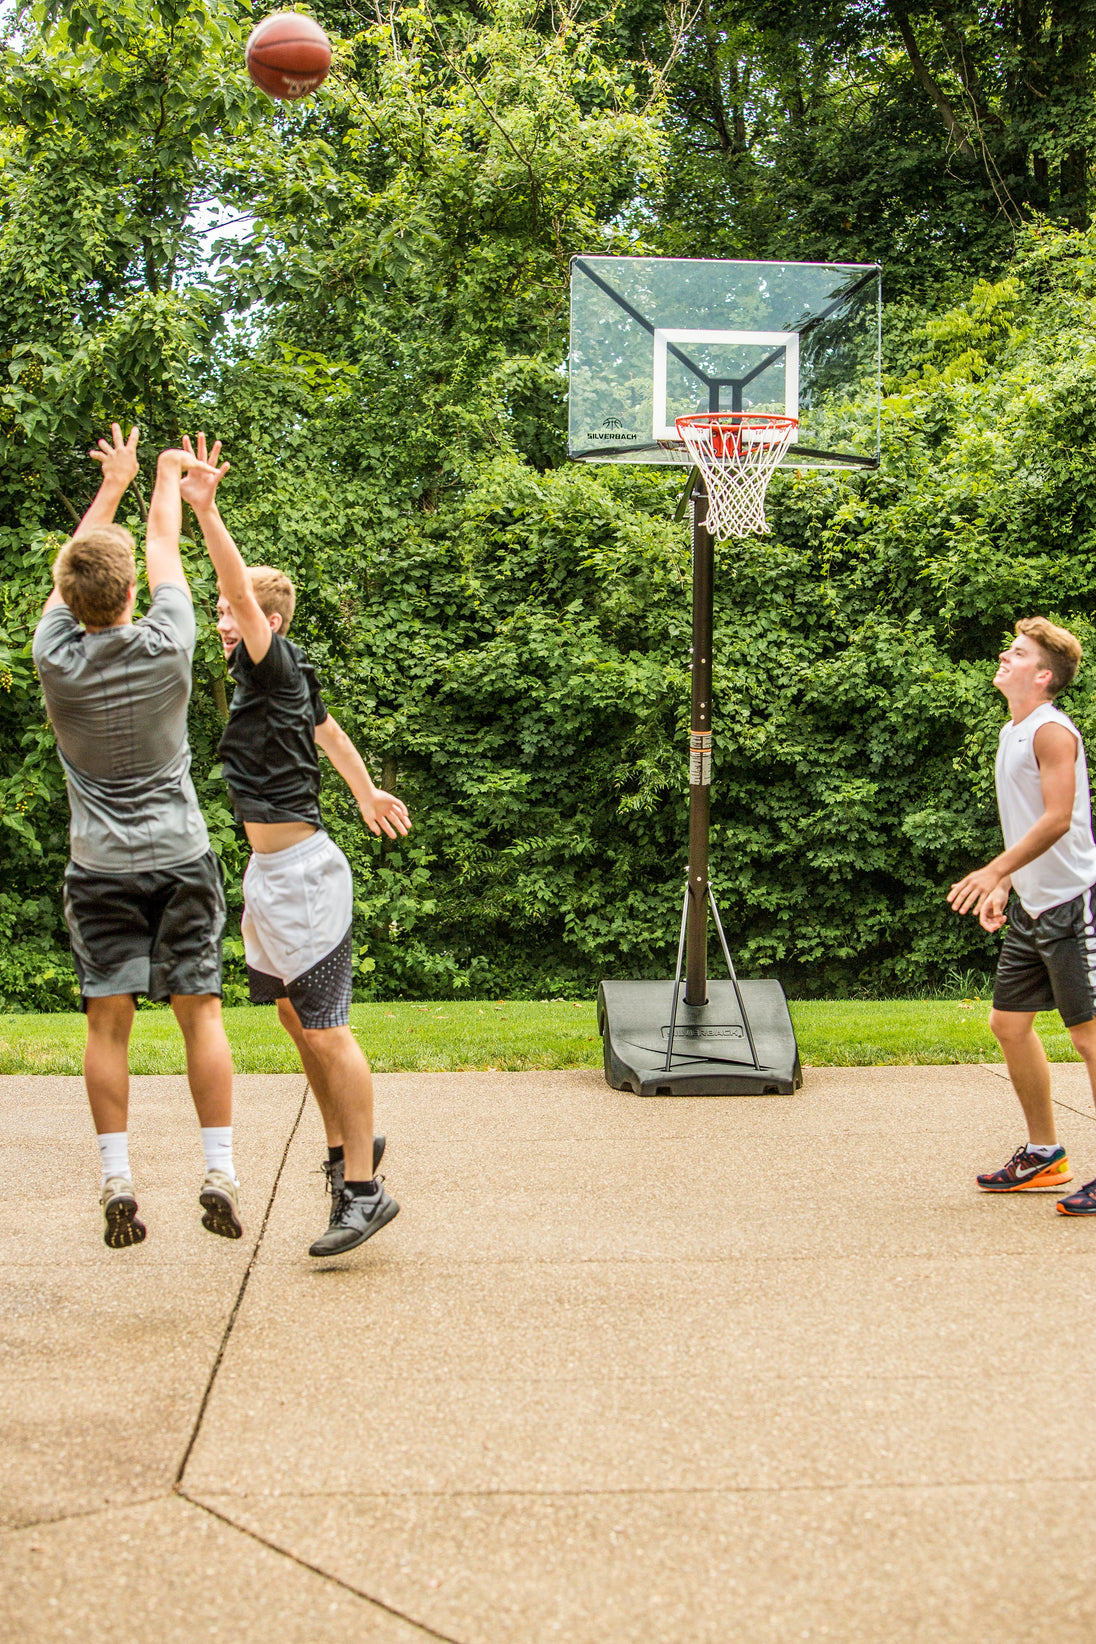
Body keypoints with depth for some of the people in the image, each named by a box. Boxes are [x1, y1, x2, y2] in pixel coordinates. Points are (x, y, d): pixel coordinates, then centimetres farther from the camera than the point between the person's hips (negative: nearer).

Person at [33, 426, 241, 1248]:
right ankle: (220, 1172, 2)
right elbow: (164, 547, 9)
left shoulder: (57, 659, -7)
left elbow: (73, 568, 11)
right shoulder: (166, 647, -9)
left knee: (109, 1021, 3)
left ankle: (117, 1180, 2)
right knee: (200, 1012, 3)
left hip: (101, 868, 1)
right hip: (180, 858, 0)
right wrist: (168, 478, 27)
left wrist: (112, 484, 25)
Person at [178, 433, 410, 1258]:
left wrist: (207, 513, -36)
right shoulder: (279, 679, 14)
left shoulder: (278, 665, -12)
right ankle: (347, 1143, 32)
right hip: (273, 868, 10)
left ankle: (364, 1189, -5)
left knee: (325, 1027, -9)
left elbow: (246, 593, -29)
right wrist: (366, 795, 43)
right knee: (292, 1012, 18)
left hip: (302, 871, -10)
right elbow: (327, 728, 30)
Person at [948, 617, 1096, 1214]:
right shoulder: (1012, 732, 15)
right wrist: (1004, 887, 17)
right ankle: (1044, 1155, 25)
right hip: (1030, 907, 10)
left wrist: (995, 871, -28)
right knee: (1009, 1024, 12)